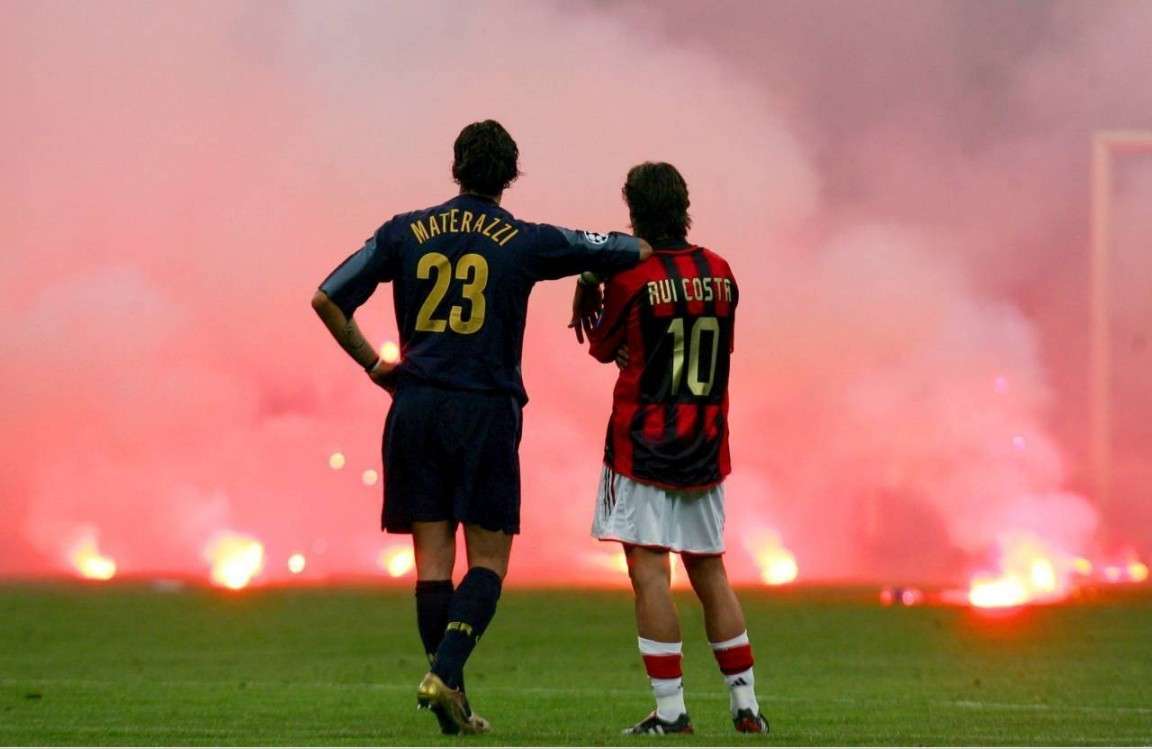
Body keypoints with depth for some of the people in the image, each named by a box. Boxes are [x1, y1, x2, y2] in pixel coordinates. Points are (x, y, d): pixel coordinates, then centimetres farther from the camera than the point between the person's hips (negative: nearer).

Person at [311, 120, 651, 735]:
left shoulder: (405, 232, 6)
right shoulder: (527, 242, 1)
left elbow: (327, 299, 3)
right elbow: (638, 251, 6)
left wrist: (372, 365, 14)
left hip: (416, 407, 3)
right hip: (487, 409, -2)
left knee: (432, 556, 5)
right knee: (488, 559, 3)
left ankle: (450, 697, 3)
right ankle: (444, 672, -15)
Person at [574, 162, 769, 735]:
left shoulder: (632, 278, -11)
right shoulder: (720, 273, 4)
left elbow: (604, 348, 3)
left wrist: (587, 295, 19)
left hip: (642, 446, -6)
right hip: (706, 449, 6)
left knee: (649, 572, -6)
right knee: (709, 573, 14)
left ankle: (671, 710, -12)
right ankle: (745, 706, 15)